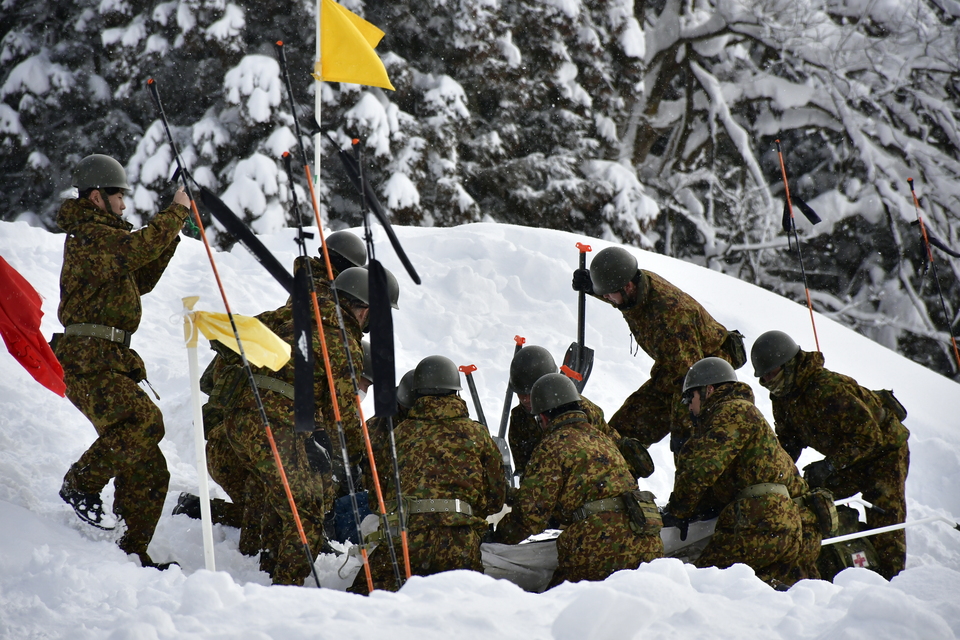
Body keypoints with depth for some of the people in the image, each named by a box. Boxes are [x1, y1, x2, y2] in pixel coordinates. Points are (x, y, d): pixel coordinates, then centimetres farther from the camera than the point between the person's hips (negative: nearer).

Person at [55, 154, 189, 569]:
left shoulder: (103, 237, 25)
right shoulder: (89, 236, -7)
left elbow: (140, 280, 29)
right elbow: (139, 247, -22)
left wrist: (171, 237, 20)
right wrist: (176, 212, -9)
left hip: (108, 363, 10)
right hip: (89, 361, -10)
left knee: (148, 471, 6)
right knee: (145, 420, -29)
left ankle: (134, 552, 11)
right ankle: (80, 484, -15)